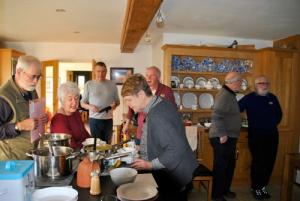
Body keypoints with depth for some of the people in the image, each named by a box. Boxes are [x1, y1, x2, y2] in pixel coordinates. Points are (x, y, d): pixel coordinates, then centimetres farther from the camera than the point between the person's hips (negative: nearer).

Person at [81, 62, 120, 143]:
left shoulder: (112, 84, 5)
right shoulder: (88, 84, 2)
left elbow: (117, 101, 12)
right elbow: (82, 103, 4)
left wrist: (115, 105, -11)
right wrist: (90, 107, -16)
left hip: (108, 119, 2)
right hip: (94, 119, -1)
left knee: (107, 143, 9)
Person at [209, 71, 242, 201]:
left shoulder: (229, 94, 13)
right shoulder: (225, 95, -20)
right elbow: (216, 116, -28)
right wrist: (222, 134, -24)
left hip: (229, 137, 10)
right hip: (222, 139, -10)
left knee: (230, 165, 20)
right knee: (221, 167, 2)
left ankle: (225, 190, 36)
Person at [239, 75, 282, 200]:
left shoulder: (272, 97, 8)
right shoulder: (249, 98, -7)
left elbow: (279, 113, 21)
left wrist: (273, 124, 12)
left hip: (272, 135, 5)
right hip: (256, 136, -5)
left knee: (269, 162, 10)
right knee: (258, 162, 0)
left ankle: (262, 186, 28)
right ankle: (255, 188, 19)